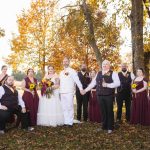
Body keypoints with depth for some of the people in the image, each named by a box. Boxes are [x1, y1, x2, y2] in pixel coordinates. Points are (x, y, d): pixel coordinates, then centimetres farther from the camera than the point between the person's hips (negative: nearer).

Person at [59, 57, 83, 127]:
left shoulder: (72, 71, -2)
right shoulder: (61, 72, 17)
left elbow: (77, 80, -10)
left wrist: (81, 89, -20)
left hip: (69, 92, -6)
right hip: (62, 93, 6)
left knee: (70, 107, -5)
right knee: (64, 108, 8)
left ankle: (70, 122, 2)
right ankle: (66, 122, 15)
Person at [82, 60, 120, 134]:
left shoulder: (113, 73, -4)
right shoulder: (98, 73, 13)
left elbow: (117, 83, -15)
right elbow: (93, 83, 17)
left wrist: (107, 85, -23)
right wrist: (85, 90, 15)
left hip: (109, 96, -5)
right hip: (100, 95, 5)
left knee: (109, 111, 4)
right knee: (103, 111, 13)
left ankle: (110, 127, 17)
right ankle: (104, 126, 25)